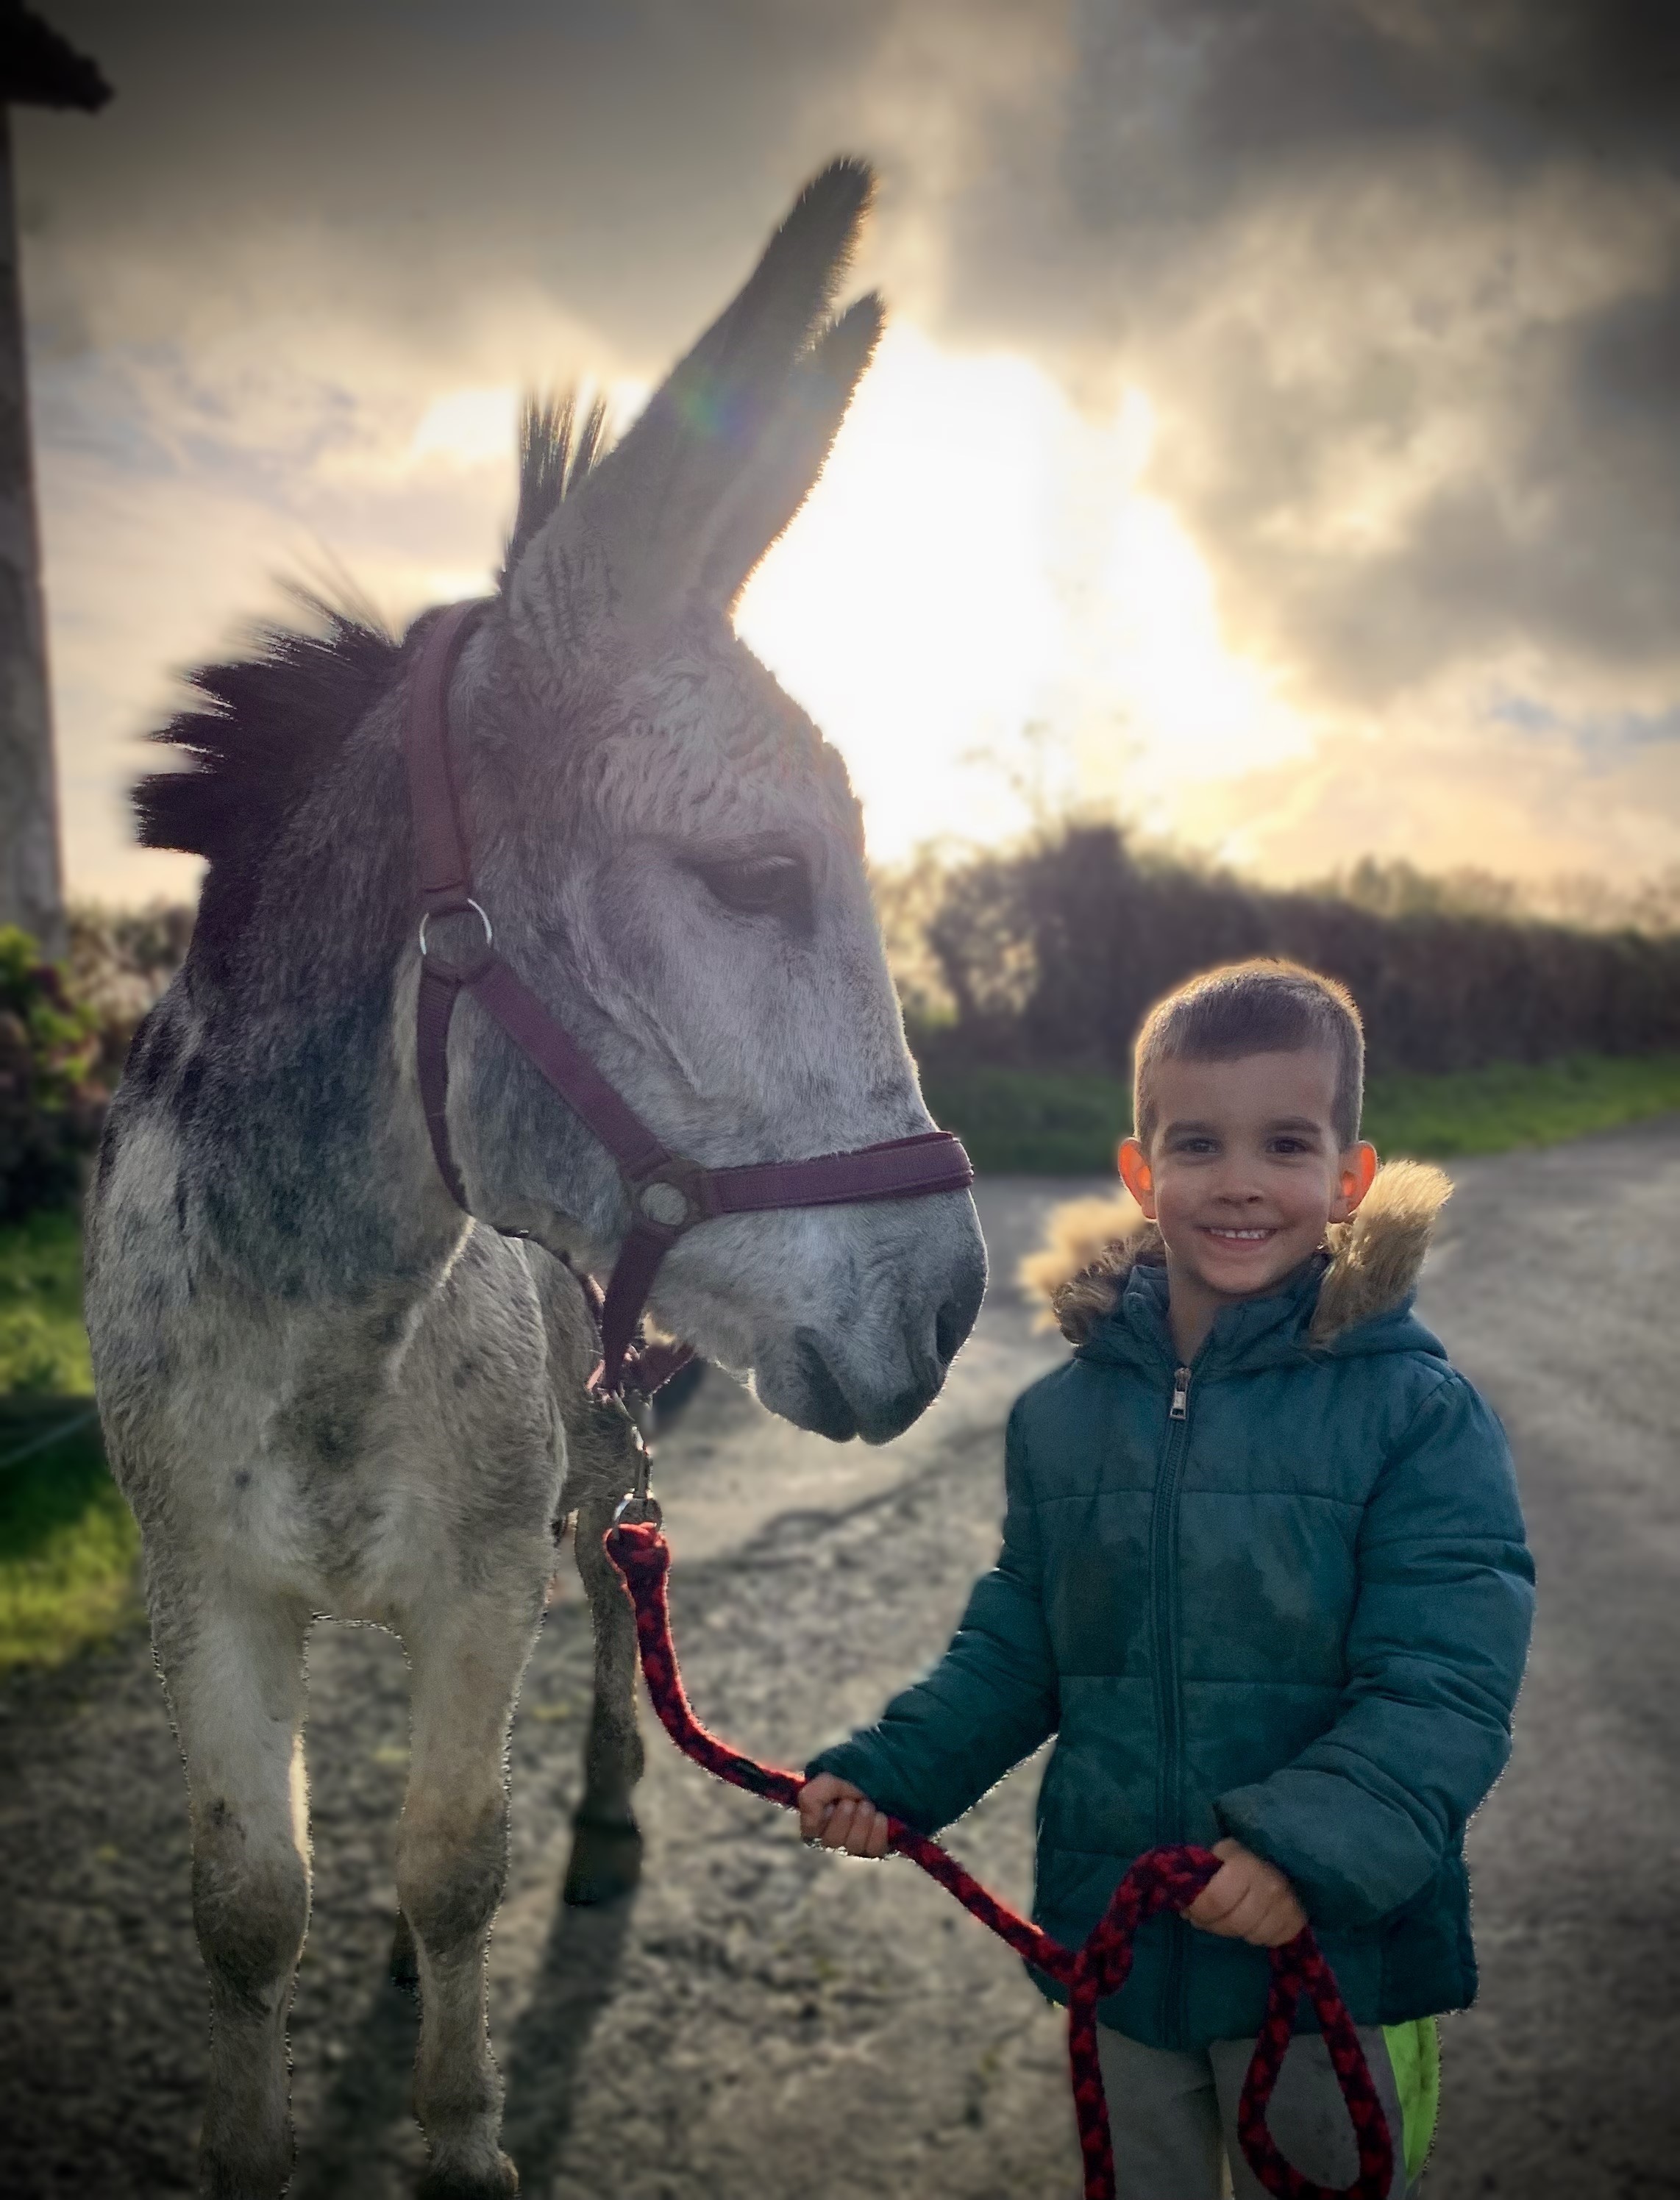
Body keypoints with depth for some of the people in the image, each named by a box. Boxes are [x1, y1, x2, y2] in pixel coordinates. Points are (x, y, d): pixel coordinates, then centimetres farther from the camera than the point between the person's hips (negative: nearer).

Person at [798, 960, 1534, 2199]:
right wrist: (886, 1773, -5)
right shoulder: (1066, 1415, -1)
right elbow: (1016, 1647, 7)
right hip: (1115, 1947, 4)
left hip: (1335, 1952, -4)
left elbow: (1444, 1690, -20)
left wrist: (1304, 1845, -34)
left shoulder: (1416, 1414, -15)